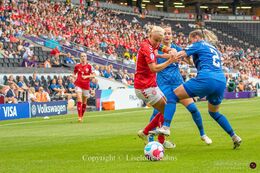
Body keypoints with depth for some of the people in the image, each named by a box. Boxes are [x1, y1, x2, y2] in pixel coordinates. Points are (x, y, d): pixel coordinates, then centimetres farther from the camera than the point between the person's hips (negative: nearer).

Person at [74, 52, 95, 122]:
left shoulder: (89, 66, 0)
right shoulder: (77, 66, 4)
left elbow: (93, 75, 1)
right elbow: (74, 74, 17)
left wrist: (86, 76, -14)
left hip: (86, 85, 1)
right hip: (78, 84, -1)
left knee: (84, 102, 11)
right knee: (79, 100, -16)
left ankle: (82, 116, 29)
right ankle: (79, 117, -20)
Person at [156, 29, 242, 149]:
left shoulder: (199, 44, 10)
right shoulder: (214, 49, 32)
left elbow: (179, 55, 4)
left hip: (206, 79, -7)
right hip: (221, 81, 7)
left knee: (174, 95, 0)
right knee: (214, 112, 30)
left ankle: (165, 127, -18)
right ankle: (235, 137, 24)